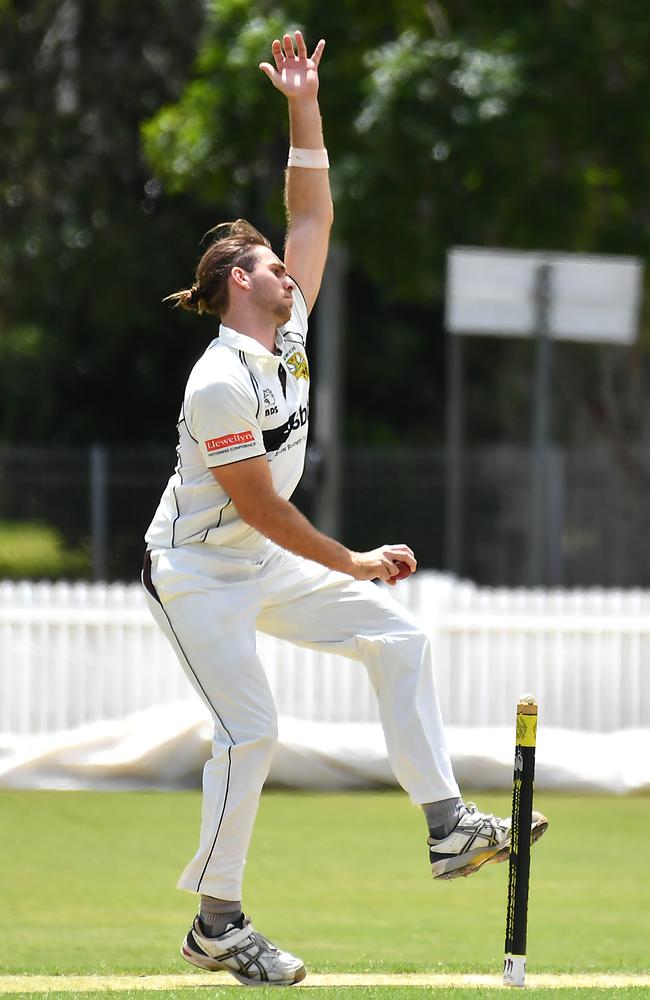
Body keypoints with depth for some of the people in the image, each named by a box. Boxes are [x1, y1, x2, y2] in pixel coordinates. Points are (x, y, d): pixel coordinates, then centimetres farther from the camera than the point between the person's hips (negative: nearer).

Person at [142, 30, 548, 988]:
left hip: (270, 568, 9)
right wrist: (352, 564, -17)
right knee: (250, 731, -13)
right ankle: (217, 924, -2)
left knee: (400, 640, 1)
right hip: (199, 575, -9)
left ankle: (449, 827, -1)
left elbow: (313, 217, 6)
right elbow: (258, 507, -23)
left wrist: (305, 108, -3)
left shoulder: (286, 336, 2)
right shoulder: (221, 381, -23)